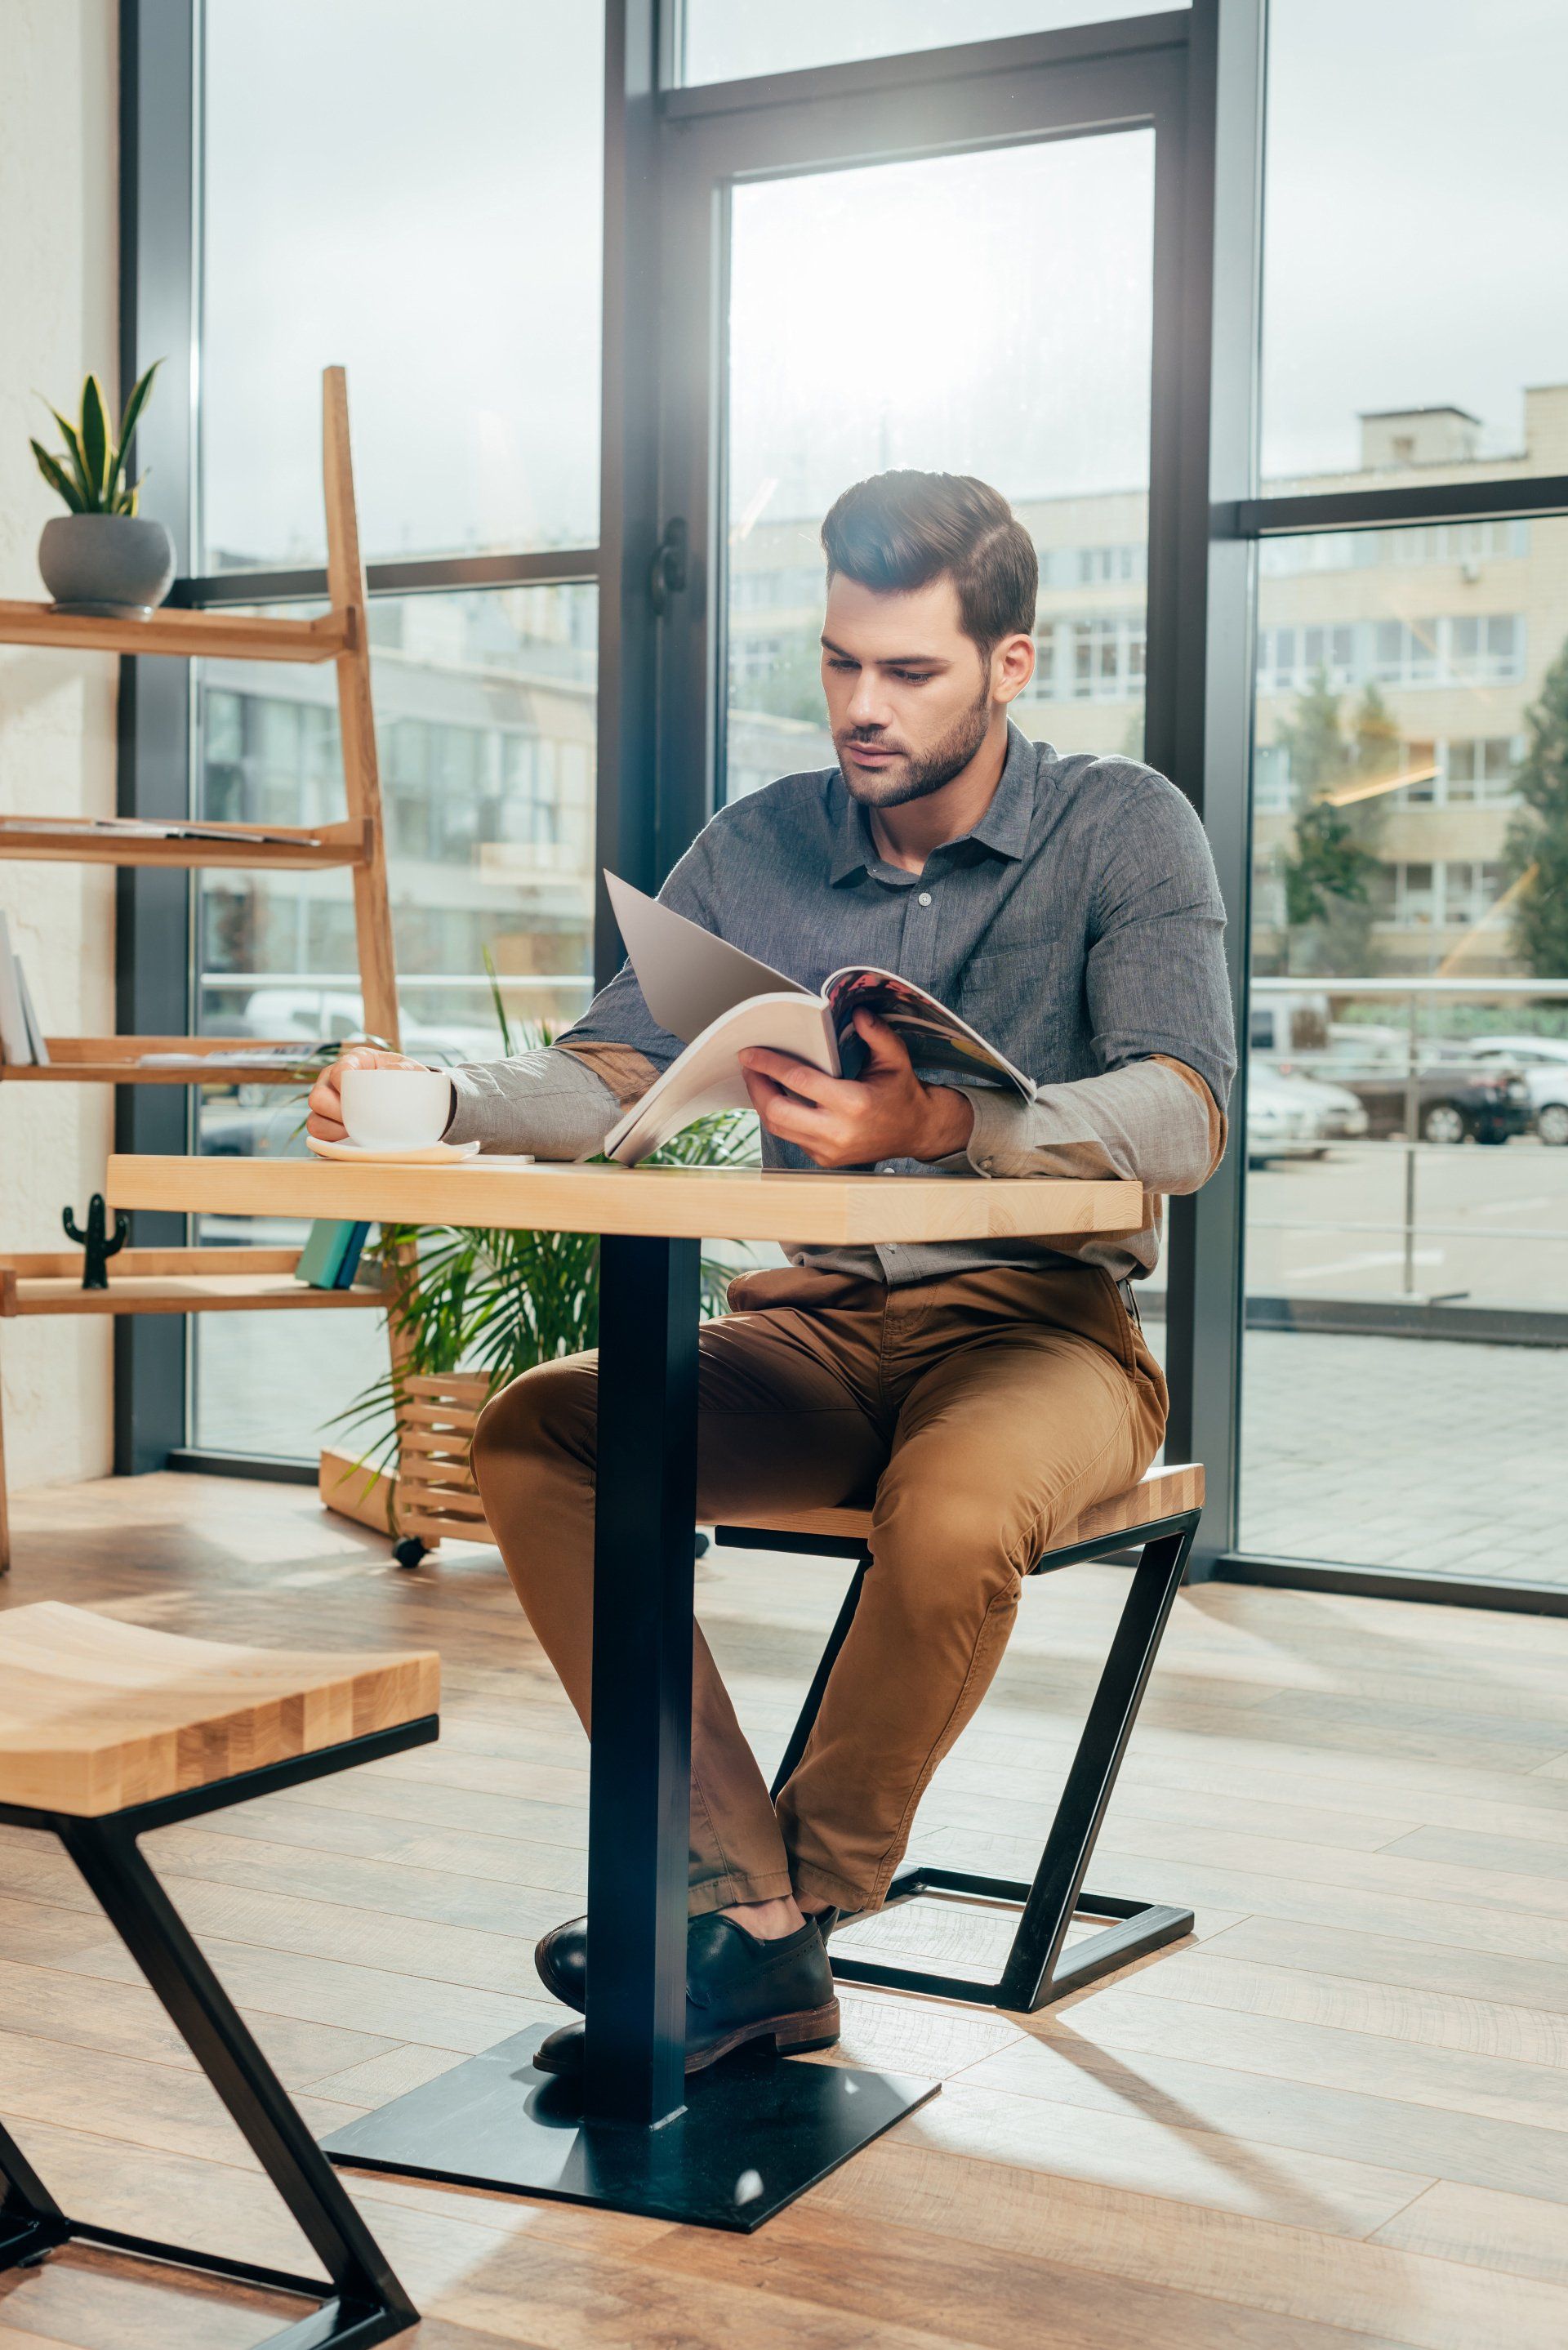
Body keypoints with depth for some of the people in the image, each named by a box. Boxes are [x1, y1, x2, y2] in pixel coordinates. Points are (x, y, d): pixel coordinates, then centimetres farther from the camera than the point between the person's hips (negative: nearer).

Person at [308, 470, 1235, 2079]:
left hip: (1045, 1324, -4)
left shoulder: (1123, 831, -4)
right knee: (532, 1432, -20)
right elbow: (606, 1078, 3)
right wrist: (435, 1101, -19)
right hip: (817, 1326, 4)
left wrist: (943, 1125, -38)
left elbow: (1185, 1118, -19)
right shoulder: (758, 848, 8)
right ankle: (750, 1913, -20)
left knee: (951, 1514, -37)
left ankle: (792, 1900, -9)